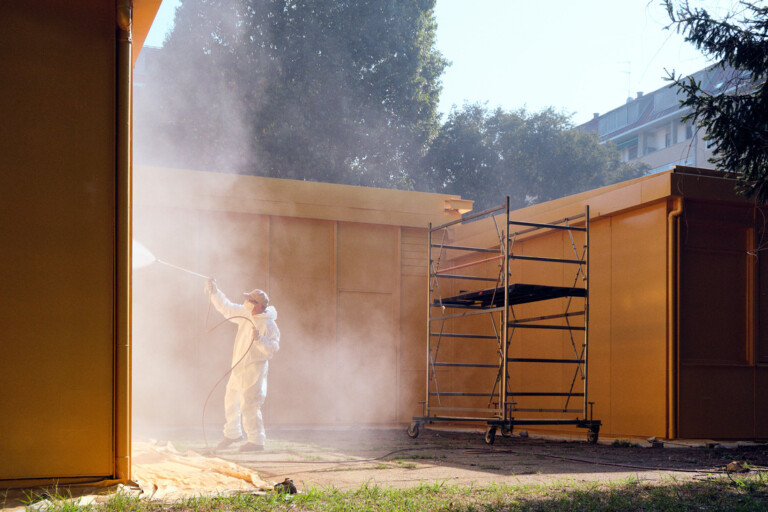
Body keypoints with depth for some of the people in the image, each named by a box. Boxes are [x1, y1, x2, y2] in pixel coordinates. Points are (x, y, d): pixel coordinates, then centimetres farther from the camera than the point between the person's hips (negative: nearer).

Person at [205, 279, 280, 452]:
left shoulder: (268, 324, -19)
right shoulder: (245, 314, 5)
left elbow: (272, 348, -24)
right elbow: (226, 308, 17)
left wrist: (259, 339, -38)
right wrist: (214, 292, 11)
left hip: (254, 368, -9)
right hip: (238, 366, 9)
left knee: (249, 405, -8)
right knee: (231, 399, 20)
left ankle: (256, 441, 3)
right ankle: (232, 434, 38)